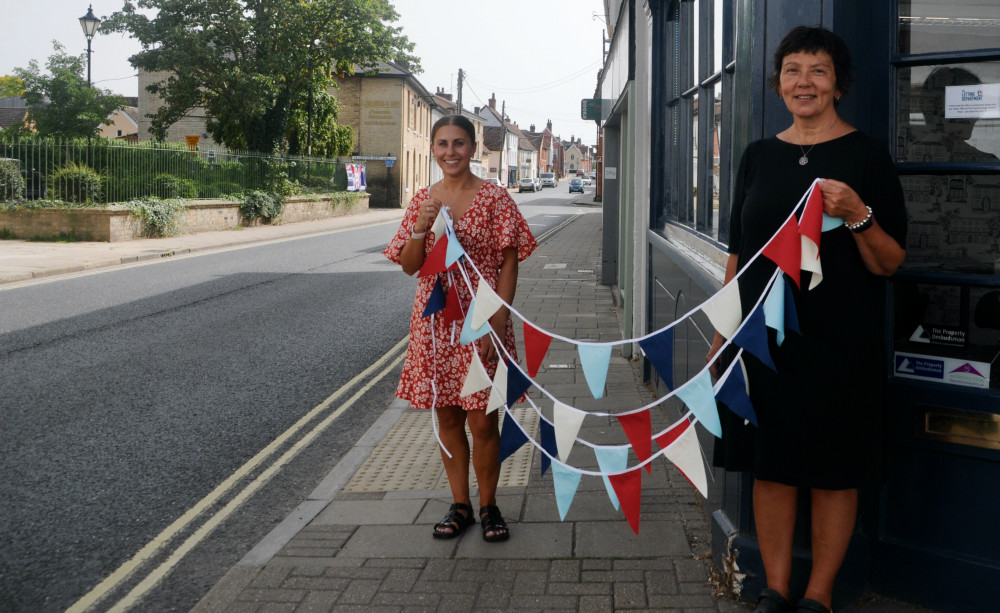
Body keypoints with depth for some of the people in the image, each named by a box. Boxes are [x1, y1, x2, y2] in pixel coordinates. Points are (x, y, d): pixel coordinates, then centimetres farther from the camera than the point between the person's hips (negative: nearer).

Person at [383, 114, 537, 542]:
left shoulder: (494, 198, -4)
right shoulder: (423, 200, 7)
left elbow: (509, 265, -6)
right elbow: (409, 266, 6)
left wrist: (497, 324, -14)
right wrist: (422, 226, -12)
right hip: (435, 324, 4)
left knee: (482, 421, 0)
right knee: (447, 418, 10)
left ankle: (488, 506, 18)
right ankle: (460, 506, 24)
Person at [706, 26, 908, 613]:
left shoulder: (866, 155, -3)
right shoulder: (759, 156, 8)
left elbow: (890, 263, -5)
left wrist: (857, 214, -22)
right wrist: (722, 334, 12)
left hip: (838, 345, -3)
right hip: (764, 339, 4)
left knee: (834, 474, 5)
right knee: (771, 466, 9)